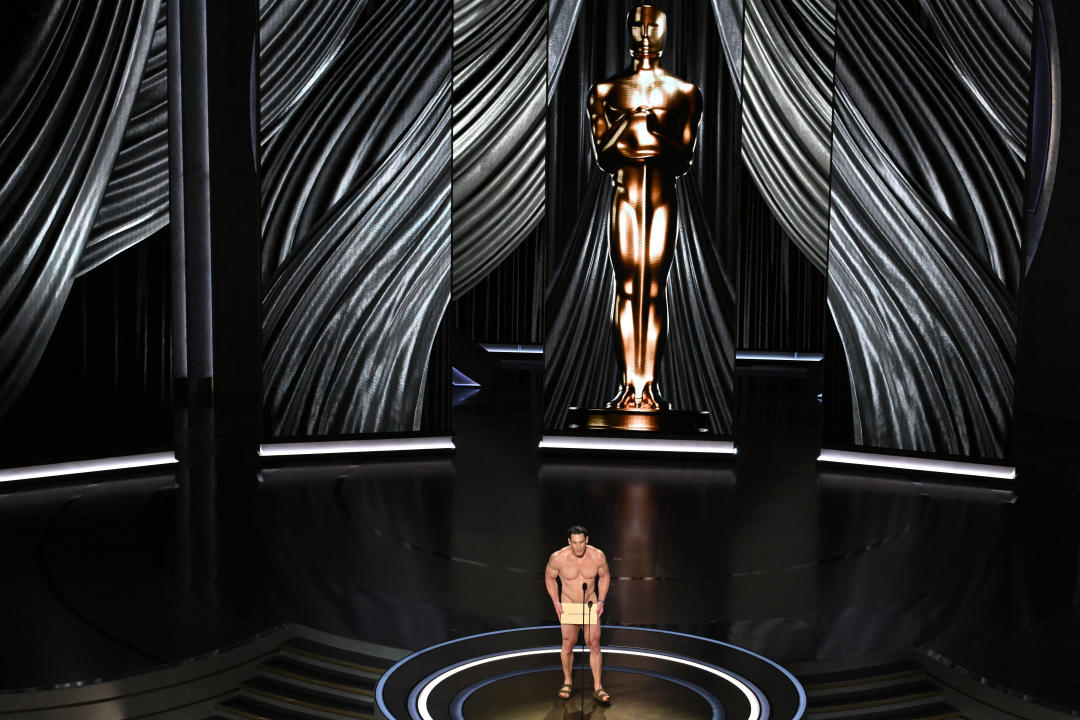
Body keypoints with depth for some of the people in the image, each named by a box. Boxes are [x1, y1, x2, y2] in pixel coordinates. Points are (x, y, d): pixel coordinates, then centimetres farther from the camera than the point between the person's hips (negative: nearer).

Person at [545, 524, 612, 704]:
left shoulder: (598, 556, -17)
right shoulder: (558, 558, -20)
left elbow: (604, 576, 3)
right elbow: (550, 577, 0)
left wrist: (601, 601, -3)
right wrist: (556, 603, -6)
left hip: (591, 604, 1)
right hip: (568, 606, -1)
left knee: (594, 644, -2)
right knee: (568, 644, 0)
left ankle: (598, 688, 6)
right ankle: (567, 682, 22)